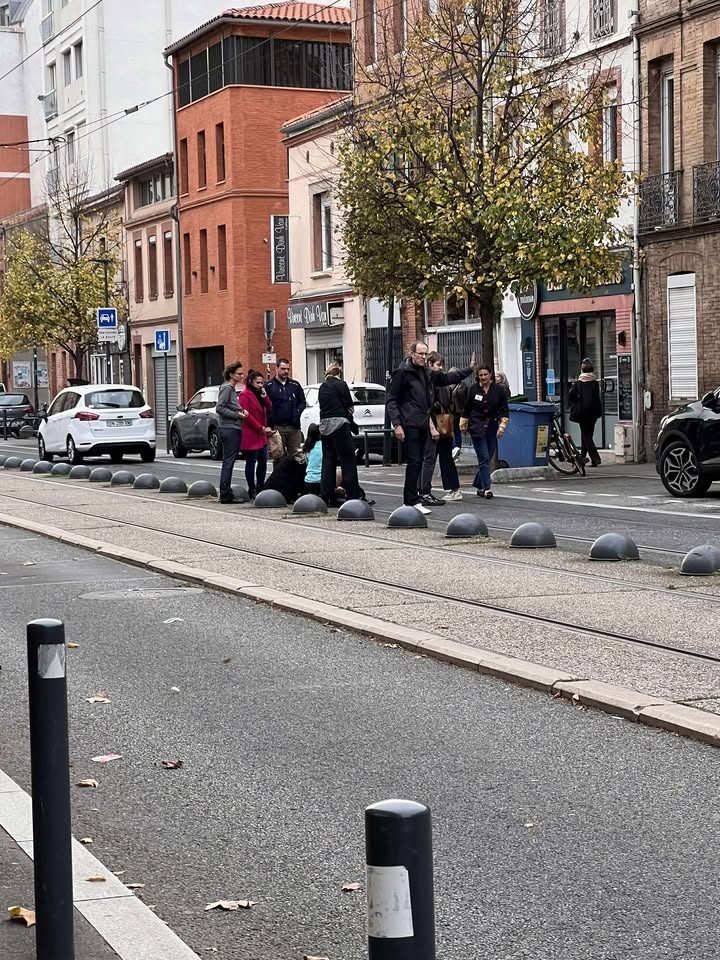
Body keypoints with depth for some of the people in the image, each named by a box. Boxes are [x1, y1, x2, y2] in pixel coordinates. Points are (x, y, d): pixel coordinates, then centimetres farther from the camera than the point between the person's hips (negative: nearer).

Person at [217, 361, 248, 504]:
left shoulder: (233, 389, 20)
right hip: (229, 429, -10)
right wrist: (237, 415, -16)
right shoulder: (226, 388, -9)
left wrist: (241, 411, 7)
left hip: (234, 429, 10)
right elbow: (219, 408, -17)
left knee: (229, 462, 11)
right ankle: (225, 495, -10)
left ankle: (226, 494, 14)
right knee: (228, 461, -10)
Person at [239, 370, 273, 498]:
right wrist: (261, 428, -15)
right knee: (251, 462, -3)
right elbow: (247, 415, -15)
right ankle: (252, 490, 1)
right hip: (251, 435, -8)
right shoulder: (245, 395, -9)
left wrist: (265, 397, -4)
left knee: (263, 461, 8)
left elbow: (270, 409, 13)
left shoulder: (260, 393, 17)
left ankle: (260, 487, 17)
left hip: (261, 435, 8)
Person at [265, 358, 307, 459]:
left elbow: (303, 402, 16)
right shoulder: (269, 386, 0)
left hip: (294, 427, 4)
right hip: (277, 427, -4)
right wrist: (269, 425, -14)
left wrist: (297, 413, -3)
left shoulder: (295, 385, 13)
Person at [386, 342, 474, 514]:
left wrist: (469, 369, 24)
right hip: (409, 425, -8)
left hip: (422, 425, 8)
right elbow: (392, 401, -9)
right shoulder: (402, 373, -7)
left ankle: (411, 500, 14)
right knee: (414, 462, -10)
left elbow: (447, 378, 31)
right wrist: (397, 424, -16)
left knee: (417, 463, 9)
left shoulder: (427, 374, 16)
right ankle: (413, 501, -9)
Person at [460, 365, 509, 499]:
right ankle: (486, 488, -14)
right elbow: (467, 409, 12)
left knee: (487, 458, 5)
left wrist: (502, 425, -8)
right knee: (484, 458, -12)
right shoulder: (474, 389, 2)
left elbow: (504, 410, 3)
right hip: (477, 427, -2)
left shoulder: (498, 390, 2)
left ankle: (479, 486, 20)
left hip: (492, 427, 2)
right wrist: (463, 424, 14)